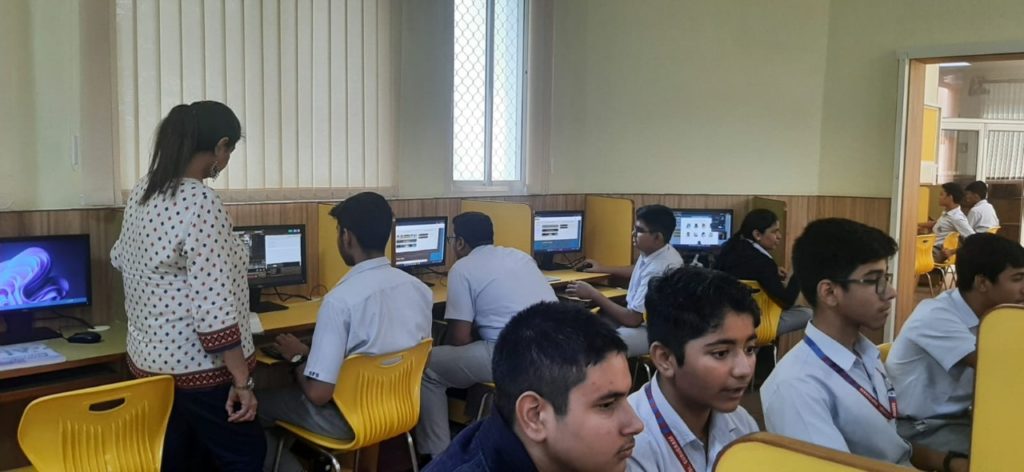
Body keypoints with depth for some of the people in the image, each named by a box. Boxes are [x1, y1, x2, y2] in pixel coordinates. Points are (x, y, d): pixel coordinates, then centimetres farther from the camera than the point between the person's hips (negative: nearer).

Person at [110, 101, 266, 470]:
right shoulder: (201, 201, -22)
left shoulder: (143, 191, 4)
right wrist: (242, 380, -21)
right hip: (199, 367, -8)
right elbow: (214, 304, -25)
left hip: (150, 359, 8)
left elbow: (120, 258, 23)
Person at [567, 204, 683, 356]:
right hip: (644, 317, 10)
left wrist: (593, 294, -18)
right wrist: (604, 269, 31)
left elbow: (633, 319, -25)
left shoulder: (658, 270, -29)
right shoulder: (654, 252, 1)